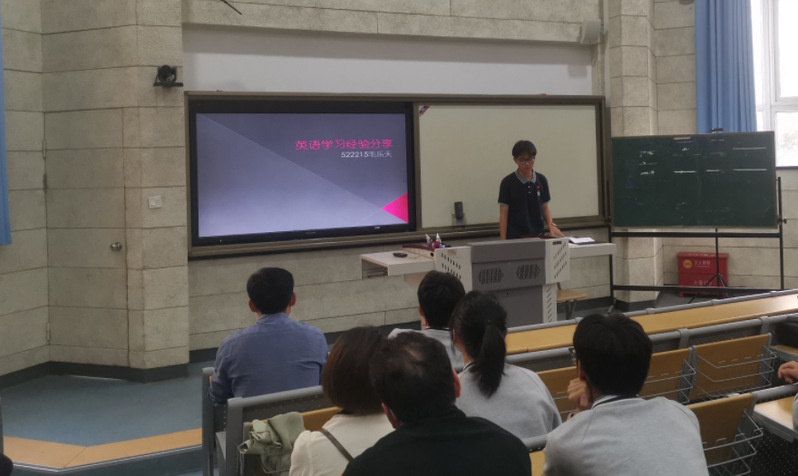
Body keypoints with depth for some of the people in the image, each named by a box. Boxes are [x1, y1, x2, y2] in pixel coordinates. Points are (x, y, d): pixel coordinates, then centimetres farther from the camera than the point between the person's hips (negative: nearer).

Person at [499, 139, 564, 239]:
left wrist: (551, 225, -6)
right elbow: (503, 214, -4)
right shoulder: (507, 183, -6)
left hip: (538, 236, 3)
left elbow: (545, 208, 13)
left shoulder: (541, 180, 5)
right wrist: (503, 242, -9)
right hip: (515, 238, -3)